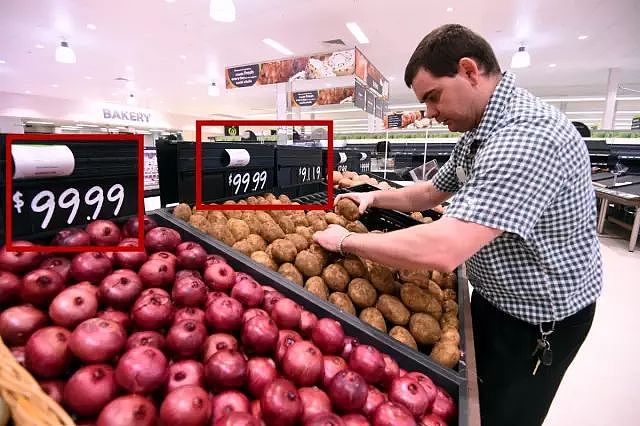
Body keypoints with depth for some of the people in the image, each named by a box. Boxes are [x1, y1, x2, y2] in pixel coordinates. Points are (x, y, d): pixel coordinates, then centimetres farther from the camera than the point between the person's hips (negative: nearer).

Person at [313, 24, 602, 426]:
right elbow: (430, 192, 14)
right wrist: (373, 197, 0)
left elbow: (442, 251, -42)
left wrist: (346, 241, -29)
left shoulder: (528, 136, -34)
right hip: (493, 297, 9)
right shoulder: (477, 136, 1)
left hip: (540, 318, -8)